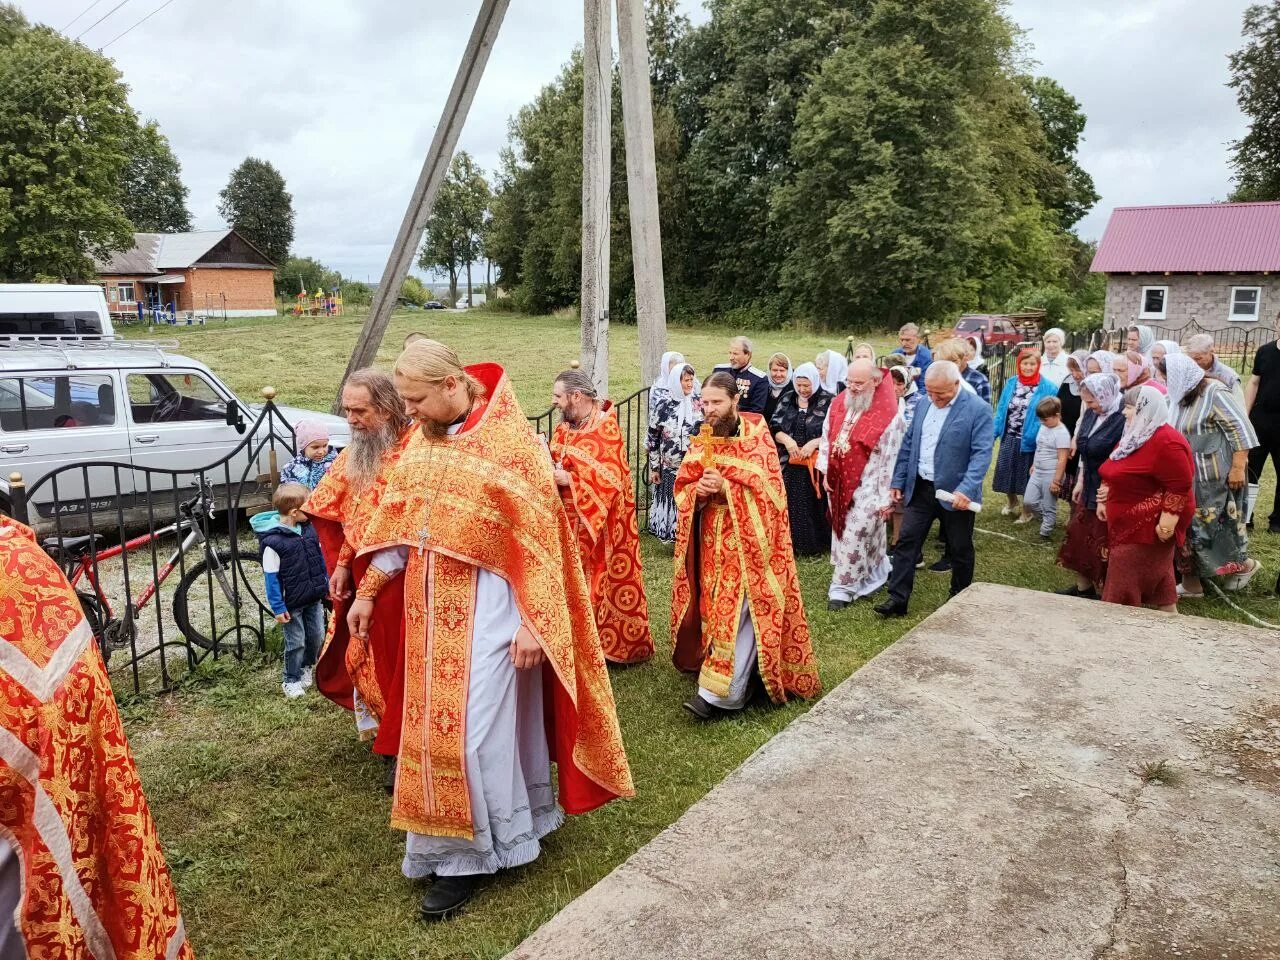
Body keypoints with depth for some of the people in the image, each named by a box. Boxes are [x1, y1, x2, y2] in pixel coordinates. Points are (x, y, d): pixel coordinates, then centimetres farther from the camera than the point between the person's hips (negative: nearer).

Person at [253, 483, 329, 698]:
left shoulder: (308, 528, -3)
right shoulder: (273, 540, -22)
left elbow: (320, 557, 11)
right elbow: (272, 577, -17)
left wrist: (326, 584, 16)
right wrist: (278, 608, -15)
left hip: (314, 598, 6)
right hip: (292, 603, -6)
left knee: (317, 636, 15)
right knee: (296, 643, 6)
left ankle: (307, 667, 41)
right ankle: (291, 680, 27)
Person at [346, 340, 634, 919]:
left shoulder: (510, 437, -12)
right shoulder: (420, 439, 7)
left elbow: (537, 533, -14)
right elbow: (395, 517, 13)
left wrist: (532, 619, -17)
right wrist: (367, 592, 11)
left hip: (484, 602, -7)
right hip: (431, 604, 7)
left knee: (471, 726, -2)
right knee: (435, 719, 14)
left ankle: (471, 852, 17)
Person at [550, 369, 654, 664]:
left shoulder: (606, 427, -17)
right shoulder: (564, 426, 7)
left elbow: (610, 480, -22)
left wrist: (567, 479, -20)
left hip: (600, 520, -7)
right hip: (569, 517, 7)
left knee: (603, 580, 4)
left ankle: (615, 643, 18)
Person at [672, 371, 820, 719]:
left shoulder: (758, 437, -9)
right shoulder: (702, 440, 7)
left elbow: (767, 490, -15)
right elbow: (681, 488, 7)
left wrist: (725, 486, -25)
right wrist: (699, 490, -16)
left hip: (746, 540, -6)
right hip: (712, 540, 6)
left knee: (738, 610, -8)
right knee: (715, 607, 11)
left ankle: (721, 691, -6)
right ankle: (737, 676, 28)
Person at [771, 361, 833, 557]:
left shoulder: (828, 402, -3)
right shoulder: (787, 401, 10)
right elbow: (774, 428, 8)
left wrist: (814, 442, -18)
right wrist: (786, 439, -11)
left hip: (816, 465, -3)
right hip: (790, 465, 4)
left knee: (814, 506, 0)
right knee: (791, 505, 4)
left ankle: (816, 544, 14)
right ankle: (793, 544, 15)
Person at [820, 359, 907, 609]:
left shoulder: (889, 417, -16)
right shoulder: (838, 405, 2)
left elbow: (892, 461, -13)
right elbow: (826, 439, 12)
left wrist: (886, 498, -12)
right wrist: (826, 473, 7)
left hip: (865, 489, -6)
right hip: (838, 485, 6)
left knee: (854, 539, -4)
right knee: (843, 532, 17)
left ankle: (843, 588, 10)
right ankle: (875, 575, 37)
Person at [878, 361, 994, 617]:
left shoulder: (978, 409, -12)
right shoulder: (923, 405, 6)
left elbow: (982, 453, -18)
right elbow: (908, 445, 12)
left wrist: (966, 490, -29)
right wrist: (898, 481, 9)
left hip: (956, 493, -4)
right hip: (920, 488, 5)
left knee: (960, 549, 11)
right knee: (906, 541, 1)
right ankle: (897, 599, 7)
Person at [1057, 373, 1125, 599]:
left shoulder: (1122, 419, -23)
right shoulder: (1091, 413, 3)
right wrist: (1080, 482, 16)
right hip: (1090, 490, 9)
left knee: (1101, 548, 4)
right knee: (1078, 537, 19)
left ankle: (1102, 593, 22)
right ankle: (1083, 587, 36)